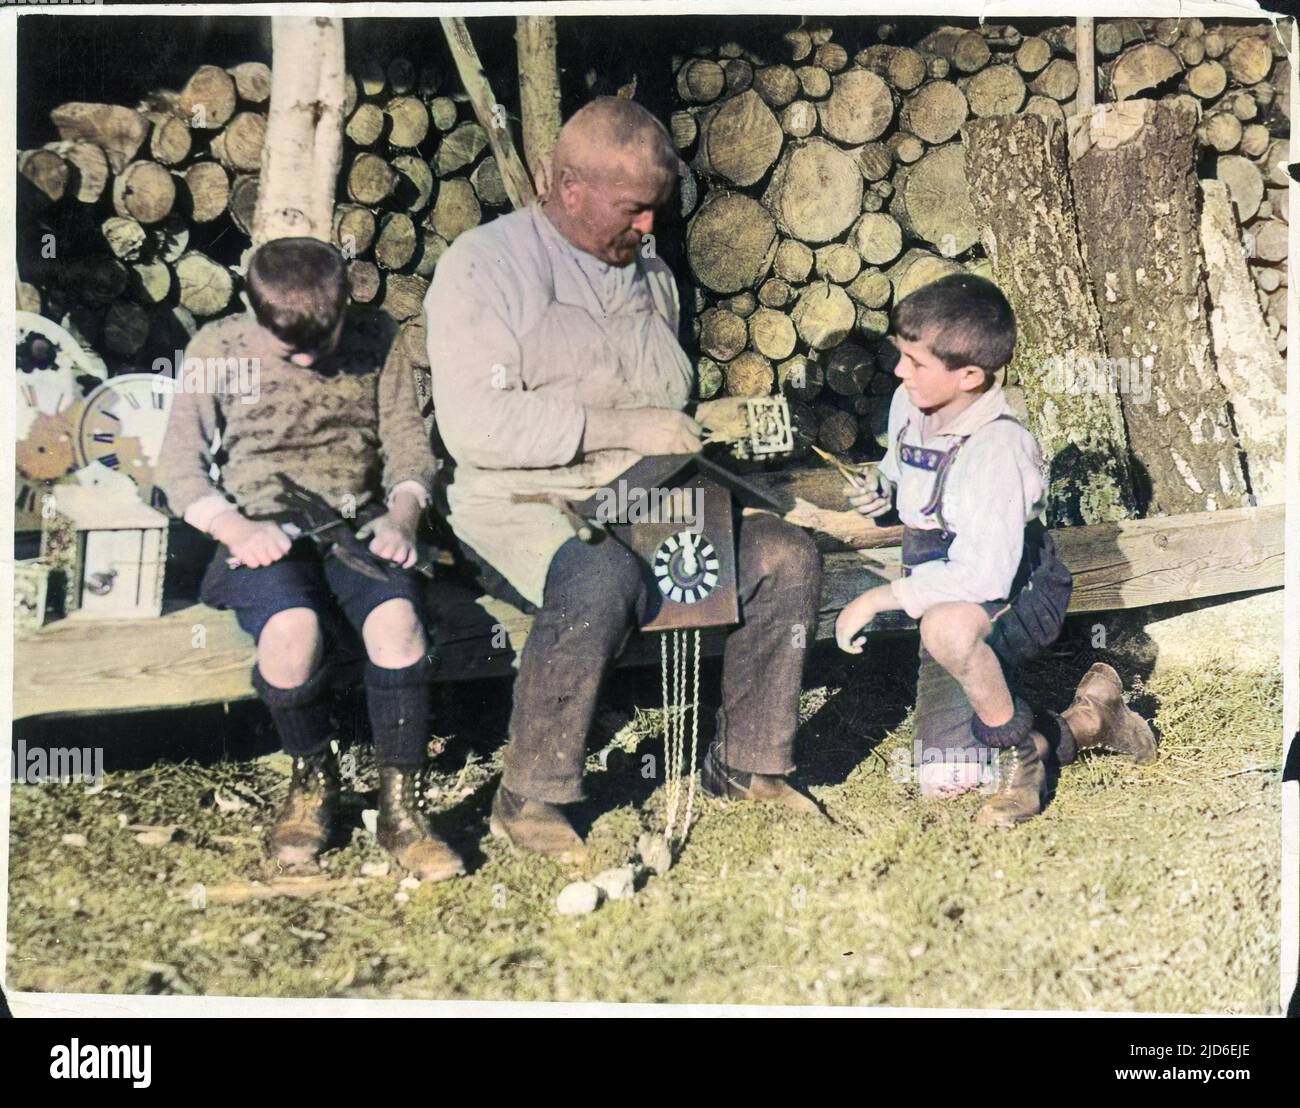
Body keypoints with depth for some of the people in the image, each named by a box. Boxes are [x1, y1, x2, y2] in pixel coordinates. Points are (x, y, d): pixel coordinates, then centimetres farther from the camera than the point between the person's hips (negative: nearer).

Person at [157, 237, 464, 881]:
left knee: (398, 619, -33)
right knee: (293, 630, -35)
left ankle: (399, 808, -16)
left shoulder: (375, 340, 7)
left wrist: (402, 513, -11)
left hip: (358, 525, 1)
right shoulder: (218, 350, 3)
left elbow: (407, 441, 9)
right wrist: (234, 527, -15)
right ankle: (312, 779, -4)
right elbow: (180, 466, 2)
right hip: (263, 534, -1)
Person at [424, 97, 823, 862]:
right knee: (604, 579, -38)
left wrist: (680, 442, 8)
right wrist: (621, 426, -19)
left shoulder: (649, 273, 18)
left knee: (787, 555, -13)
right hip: (522, 506, -6)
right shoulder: (486, 264, -6)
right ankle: (530, 797, -21)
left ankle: (748, 763, 2)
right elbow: (474, 424, -18)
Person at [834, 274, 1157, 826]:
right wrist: (882, 488, 0)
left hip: (1014, 596, -8)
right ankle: (1081, 725, 20)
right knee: (943, 783, 0)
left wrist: (877, 599, -30)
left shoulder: (995, 447, -26)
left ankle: (1021, 743, -16)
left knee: (948, 629, -45)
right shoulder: (908, 405, -2)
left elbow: (984, 575, -34)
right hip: (948, 604, 8)